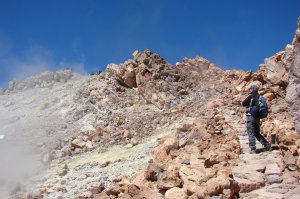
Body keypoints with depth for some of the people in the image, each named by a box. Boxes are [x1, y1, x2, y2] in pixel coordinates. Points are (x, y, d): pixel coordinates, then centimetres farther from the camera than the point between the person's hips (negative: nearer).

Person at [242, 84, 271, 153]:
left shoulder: (250, 96, -10)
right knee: (257, 133, 18)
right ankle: (267, 144, 11)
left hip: (251, 117, -6)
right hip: (257, 118, 6)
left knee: (251, 134, -1)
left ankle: (253, 149, -5)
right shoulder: (259, 97, 7)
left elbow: (243, 104, -2)